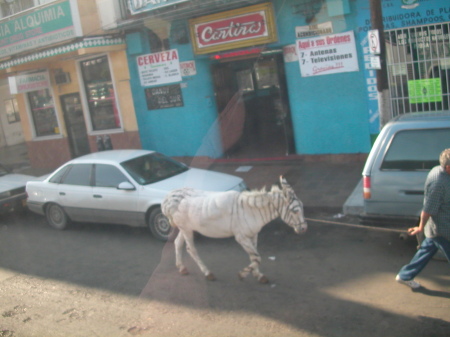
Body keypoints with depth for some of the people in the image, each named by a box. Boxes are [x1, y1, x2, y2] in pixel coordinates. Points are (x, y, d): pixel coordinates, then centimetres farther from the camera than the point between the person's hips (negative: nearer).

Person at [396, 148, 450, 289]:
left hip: (436, 228, 10)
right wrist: (421, 227, -14)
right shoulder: (439, 183, -33)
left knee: (426, 251, 22)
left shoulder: (438, 170, -4)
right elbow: (428, 209, -25)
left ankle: (405, 276, 35)